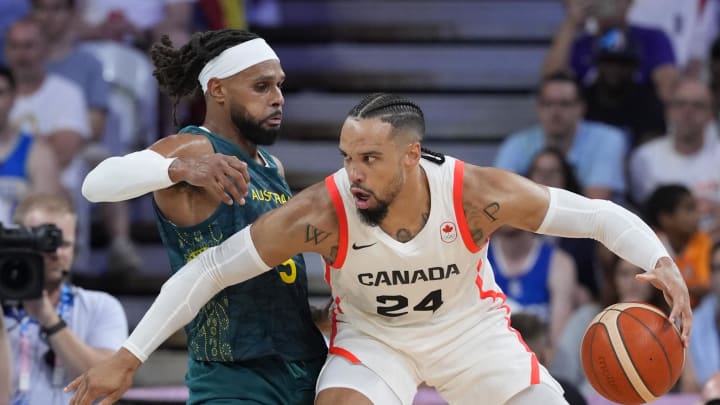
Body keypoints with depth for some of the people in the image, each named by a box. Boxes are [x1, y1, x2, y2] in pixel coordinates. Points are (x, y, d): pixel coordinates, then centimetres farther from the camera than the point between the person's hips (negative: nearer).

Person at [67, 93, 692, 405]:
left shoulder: (478, 193, -30)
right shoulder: (324, 212, -31)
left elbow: (600, 215, -22)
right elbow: (210, 269, -27)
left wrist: (660, 261, -40)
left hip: (470, 324, 1)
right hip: (372, 333, -1)